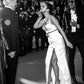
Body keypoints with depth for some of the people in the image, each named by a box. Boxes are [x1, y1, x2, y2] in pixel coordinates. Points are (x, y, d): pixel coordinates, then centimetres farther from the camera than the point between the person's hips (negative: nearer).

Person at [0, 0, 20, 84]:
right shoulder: (12, 13, -17)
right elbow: (13, 33, -20)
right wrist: (12, 49, -18)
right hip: (10, 48, -8)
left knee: (7, 69, 18)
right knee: (11, 69, 4)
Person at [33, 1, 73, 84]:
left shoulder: (51, 18, -11)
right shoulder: (43, 20, 11)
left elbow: (60, 29, -12)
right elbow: (35, 26, 5)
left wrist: (67, 41, -14)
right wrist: (40, 17, 2)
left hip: (58, 41, -8)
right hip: (51, 43, 8)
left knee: (54, 62, -4)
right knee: (49, 61, 7)